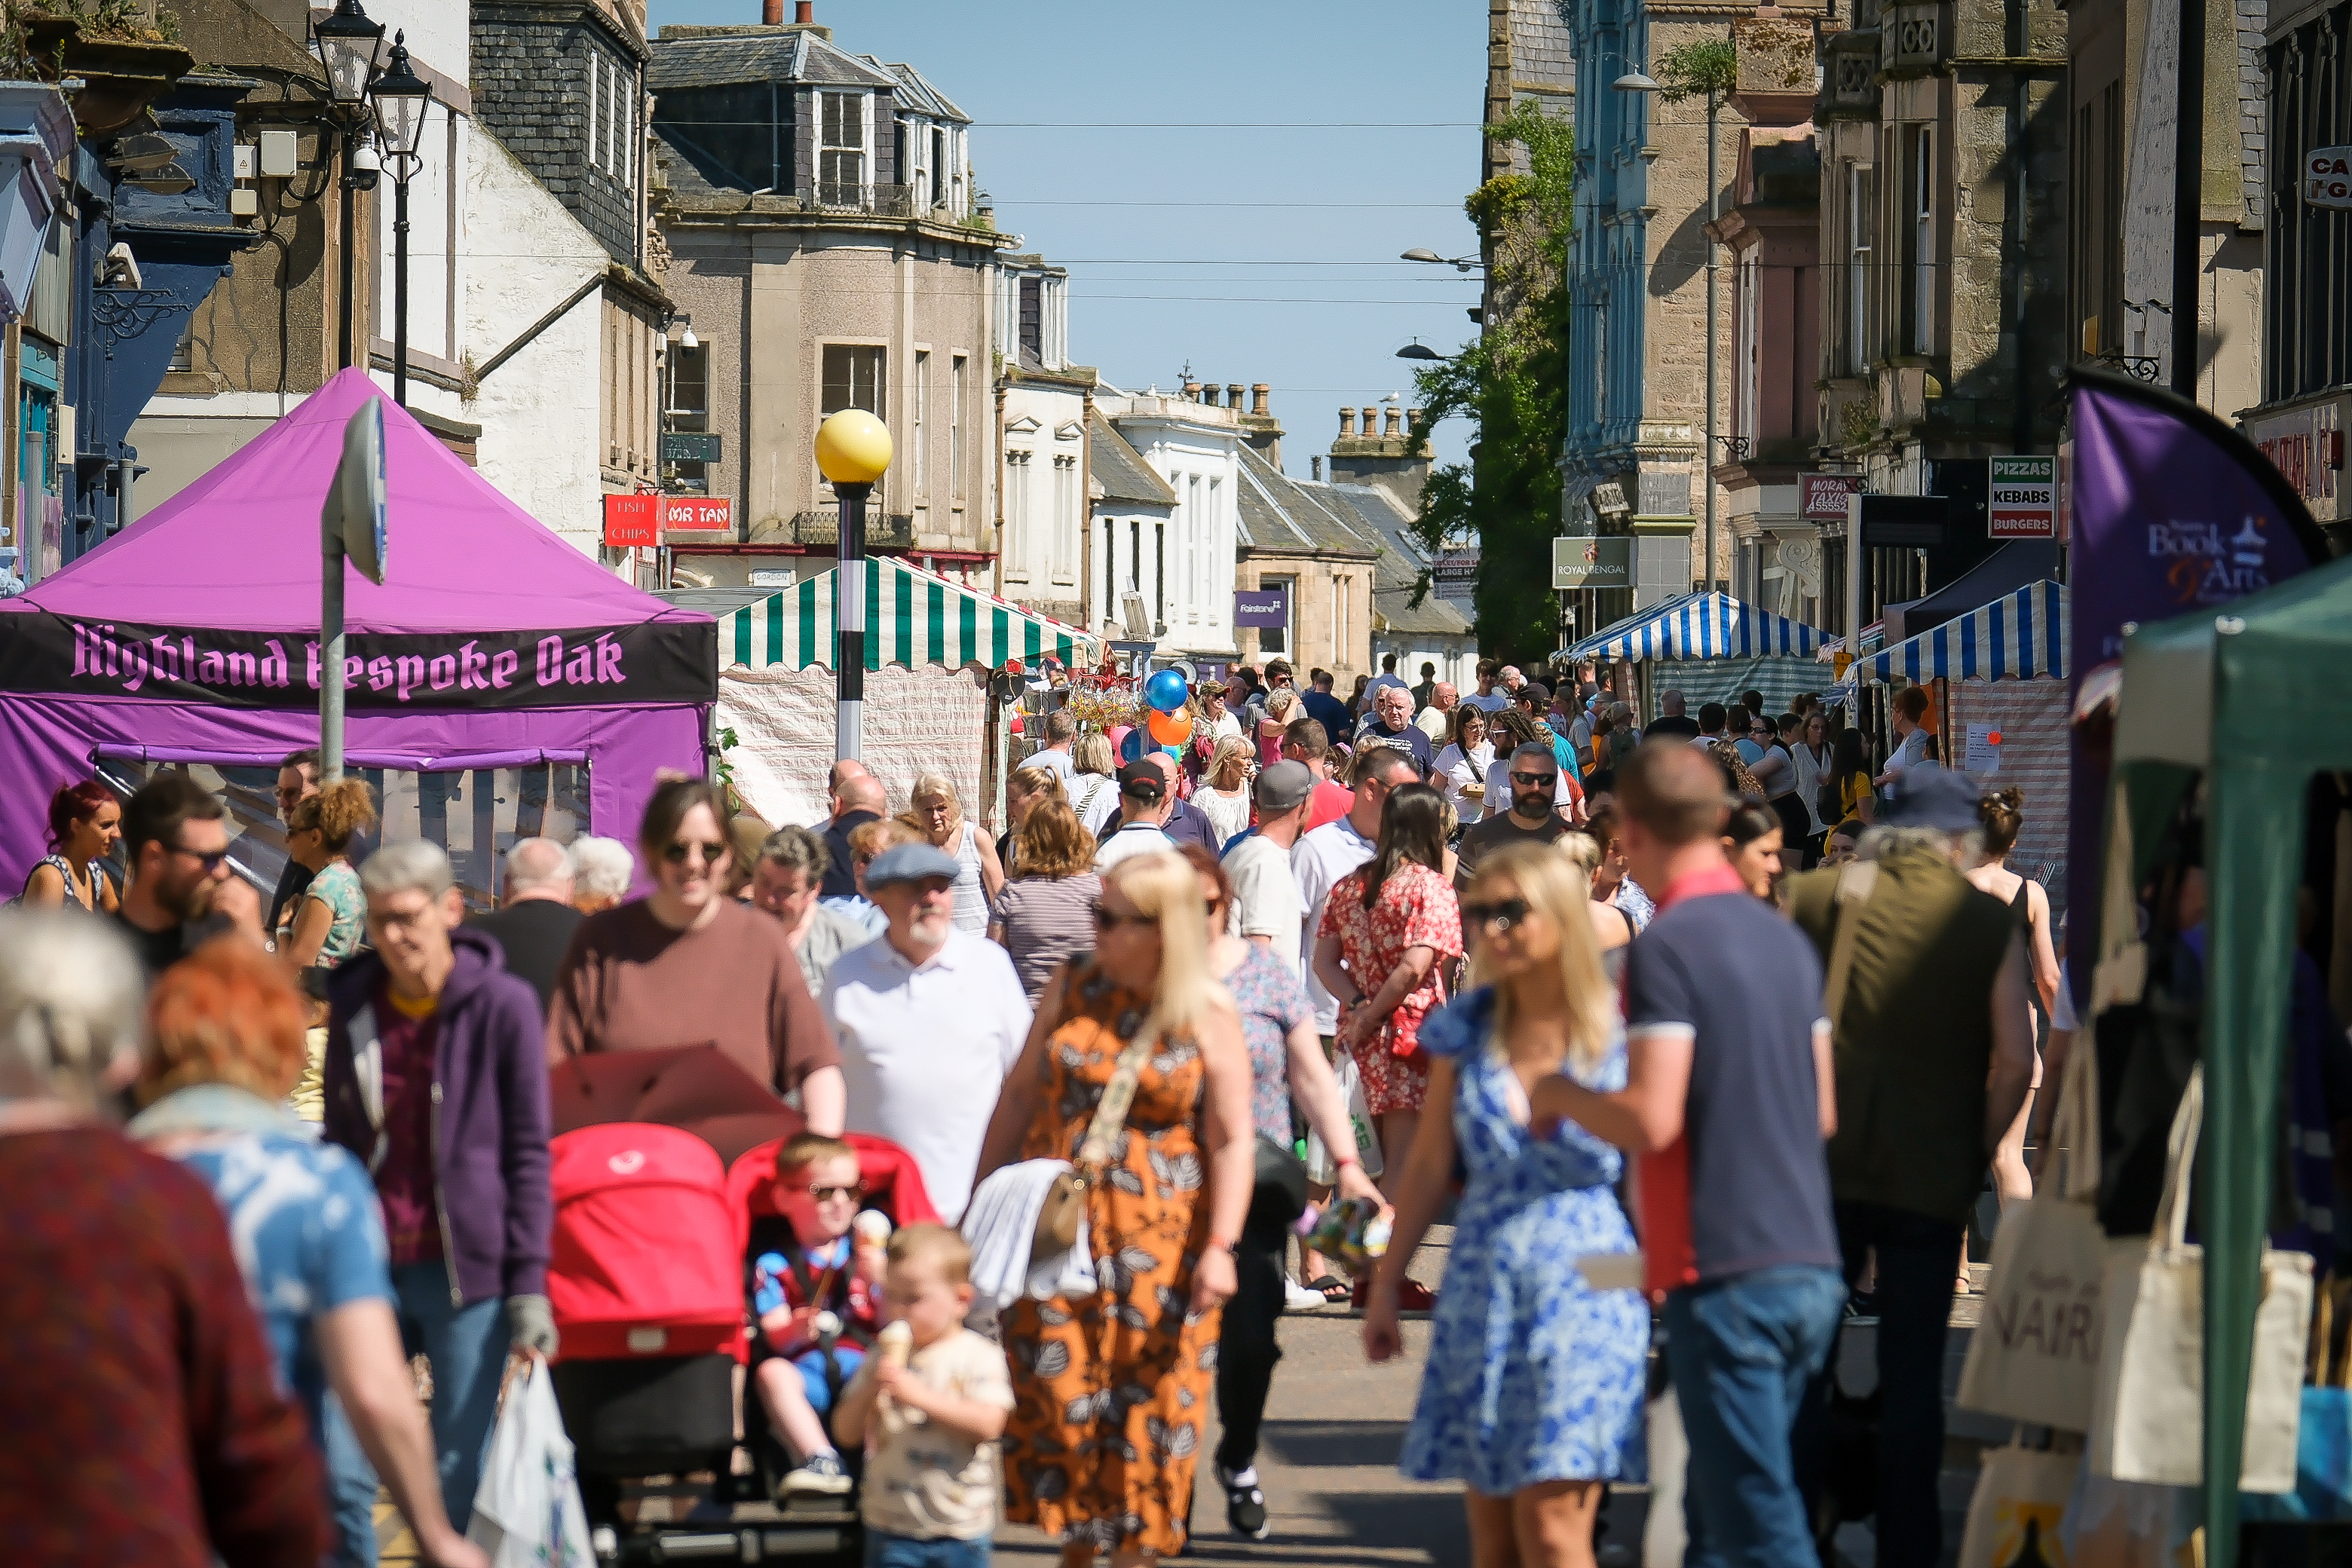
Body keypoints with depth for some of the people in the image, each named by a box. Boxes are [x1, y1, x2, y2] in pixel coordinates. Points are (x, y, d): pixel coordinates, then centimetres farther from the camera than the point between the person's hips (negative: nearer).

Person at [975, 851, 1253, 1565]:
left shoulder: (1209, 1016, -3)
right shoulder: (1071, 992, 7)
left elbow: (1232, 1140, -5)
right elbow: (1019, 1096, 14)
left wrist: (1219, 1245, -14)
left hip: (1157, 1242, -3)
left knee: (1146, 1407, 0)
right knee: (1056, 1395, 0)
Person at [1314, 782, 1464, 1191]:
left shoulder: (1347, 886, 10)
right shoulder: (1430, 886, -9)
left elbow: (1324, 962, 4)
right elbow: (1414, 967, -19)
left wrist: (1358, 1005, -7)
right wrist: (1372, 1017, -10)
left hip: (1361, 1038, 6)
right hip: (1413, 1032, -6)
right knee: (1403, 1160, -3)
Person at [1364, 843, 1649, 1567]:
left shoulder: (1618, 1032, -5)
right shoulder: (1466, 1027, 7)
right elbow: (1430, 1166, 13)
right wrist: (1386, 1285, 13)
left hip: (1583, 1287, -5)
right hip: (1481, 1286, 5)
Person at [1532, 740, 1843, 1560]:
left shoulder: (1665, 947, -11)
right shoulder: (1785, 939, 13)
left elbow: (1651, 1121, -18)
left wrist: (1561, 1096, -1)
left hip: (1727, 1275, -8)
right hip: (1811, 1267, 8)